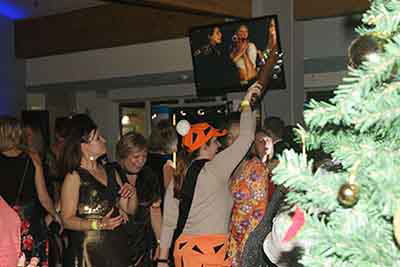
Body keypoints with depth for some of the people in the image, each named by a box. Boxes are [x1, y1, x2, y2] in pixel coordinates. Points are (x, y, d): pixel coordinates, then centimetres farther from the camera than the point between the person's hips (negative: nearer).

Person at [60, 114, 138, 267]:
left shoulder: (111, 172, 11)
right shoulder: (74, 177, -8)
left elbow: (129, 210, 15)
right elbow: (67, 220, -11)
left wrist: (132, 195, -5)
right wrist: (99, 224, -22)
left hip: (117, 247, 6)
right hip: (89, 248, -6)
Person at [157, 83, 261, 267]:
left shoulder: (177, 179, 9)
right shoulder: (215, 169, -8)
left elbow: (169, 222, 10)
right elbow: (246, 138, -5)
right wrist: (246, 104, 8)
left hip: (184, 249, 7)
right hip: (210, 251, -7)